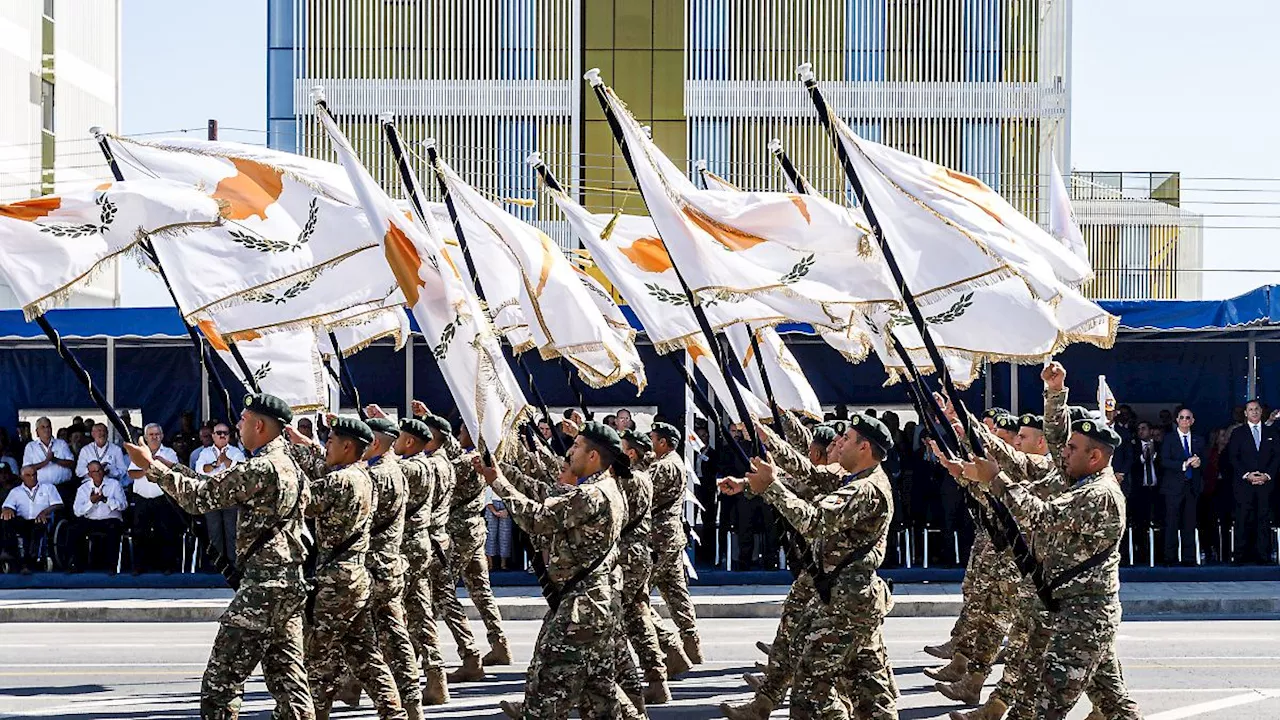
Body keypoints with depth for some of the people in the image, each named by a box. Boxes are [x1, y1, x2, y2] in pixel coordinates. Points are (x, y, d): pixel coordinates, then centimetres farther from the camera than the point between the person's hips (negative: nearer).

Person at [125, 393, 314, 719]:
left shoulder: (262, 468, -15)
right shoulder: (288, 464, 15)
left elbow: (202, 496, -13)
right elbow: (218, 487, 19)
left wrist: (150, 466, -5)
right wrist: (165, 465, 15)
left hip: (263, 586, -9)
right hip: (291, 582, 9)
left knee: (220, 681, -5)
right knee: (287, 677, 10)